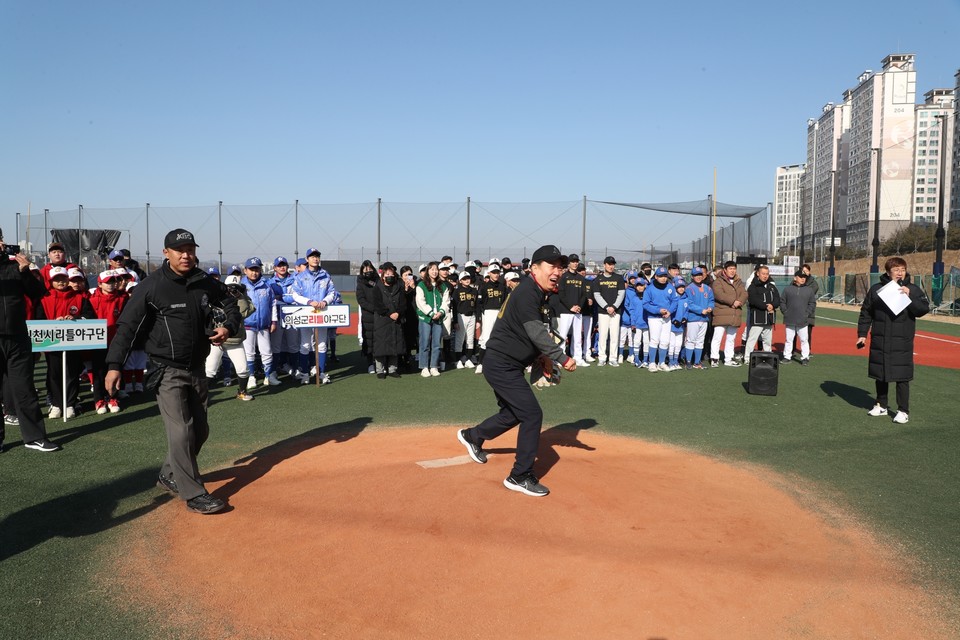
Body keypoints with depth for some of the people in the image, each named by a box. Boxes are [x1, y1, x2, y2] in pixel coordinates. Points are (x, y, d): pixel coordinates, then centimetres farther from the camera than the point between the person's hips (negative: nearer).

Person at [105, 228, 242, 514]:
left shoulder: (206, 283, 2)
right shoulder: (151, 286, -11)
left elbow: (230, 303, 17)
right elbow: (127, 326, -11)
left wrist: (229, 327, -4)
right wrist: (114, 365, -18)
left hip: (197, 369, 6)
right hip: (167, 371, -6)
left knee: (200, 430, 12)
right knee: (181, 432, -10)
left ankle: (169, 476, 32)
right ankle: (194, 494, -2)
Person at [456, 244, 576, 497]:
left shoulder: (538, 294, 11)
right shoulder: (527, 292, -20)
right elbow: (537, 333, -27)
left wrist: (539, 356, 9)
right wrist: (562, 358, -28)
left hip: (507, 366, 10)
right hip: (501, 365, -10)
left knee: (514, 413, 22)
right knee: (532, 414, -11)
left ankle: (472, 436, 45)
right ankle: (520, 477, 0)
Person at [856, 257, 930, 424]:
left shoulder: (913, 290, -1)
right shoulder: (876, 289, 2)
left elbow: (924, 310, -10)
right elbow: (866, 313, 6)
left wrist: (909, 297, -22)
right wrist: (862, 334, 3)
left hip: (902, 343, -2)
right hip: (879, 341, 2)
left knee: (902, 377, 0)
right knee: (880, 375, 12)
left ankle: (903, 411, 11)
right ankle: (881, 405, 28)